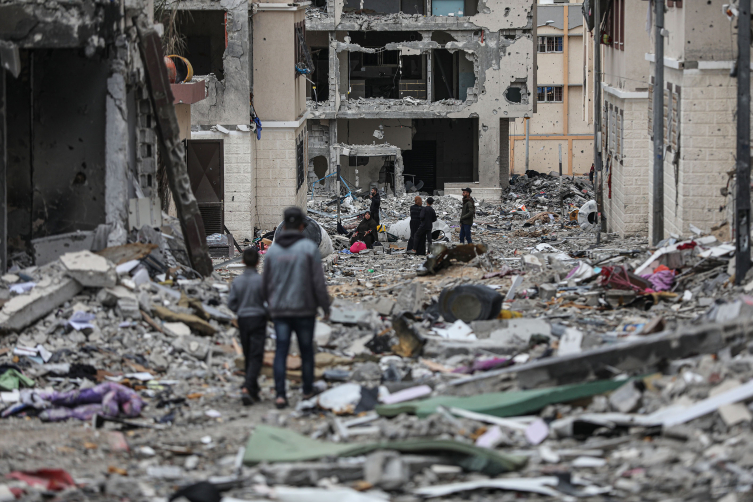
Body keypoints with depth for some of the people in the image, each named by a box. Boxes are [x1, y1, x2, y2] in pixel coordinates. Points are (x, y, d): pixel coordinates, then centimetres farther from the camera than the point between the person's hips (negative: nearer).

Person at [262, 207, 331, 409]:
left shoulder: (272, 250, 2)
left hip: (279, 311, 2)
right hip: (304, 309, -2)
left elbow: (266, 284, 8)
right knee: (306, 349, 13)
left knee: (281, 350, 0)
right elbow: (318, 281, -10)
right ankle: (308, 390, 26)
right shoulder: (309, 248, -8)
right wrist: (325, 306, 3)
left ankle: (280, 394, -13)